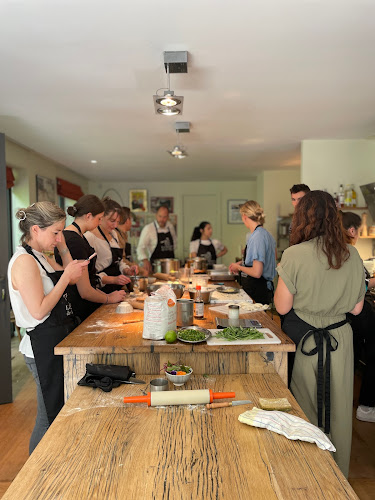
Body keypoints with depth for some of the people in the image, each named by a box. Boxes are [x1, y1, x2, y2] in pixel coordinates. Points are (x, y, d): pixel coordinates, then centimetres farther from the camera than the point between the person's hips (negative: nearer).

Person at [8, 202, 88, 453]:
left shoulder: (42, 257, 9)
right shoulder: (24, 262, -19)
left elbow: (71, 279, 19)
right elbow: (39, 311, -25)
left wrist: (64, 249, 6)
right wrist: (67, 276, -21)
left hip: (59, 340, 10)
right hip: (44, 346, -10)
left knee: (63, 411, 21)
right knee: (50, 416, 5)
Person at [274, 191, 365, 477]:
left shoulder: (295, 255, -17)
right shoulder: (352, 255, -3)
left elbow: (282, 306, -12)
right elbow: (356, 308, 3)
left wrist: (282, 276, 2)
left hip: (305, 340, -4)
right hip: (340, 338, 4)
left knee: (306, 409, 15)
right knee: (338, 409, 19)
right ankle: (338, 473, 37)